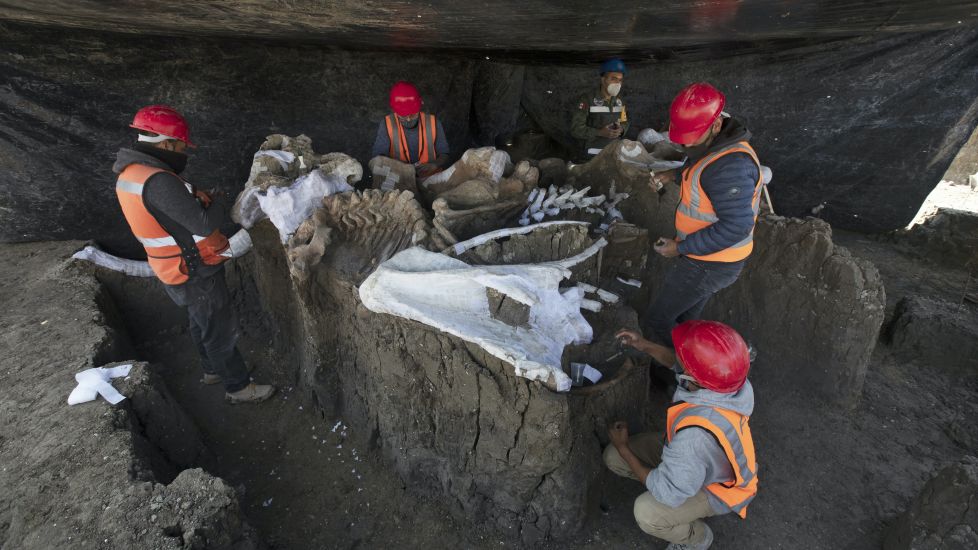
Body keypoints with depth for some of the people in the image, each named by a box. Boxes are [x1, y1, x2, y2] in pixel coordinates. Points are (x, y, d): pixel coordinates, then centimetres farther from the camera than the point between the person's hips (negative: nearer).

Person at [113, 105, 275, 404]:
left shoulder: (128, 173, 2)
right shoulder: (158, 181, -30)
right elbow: (205, 224, -28)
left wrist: (193, 193, -4)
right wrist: (217, 200, -10)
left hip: (175, 269, 10)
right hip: (195, 275, -9)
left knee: (201, 324, 26)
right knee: (221, 331, 6)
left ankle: (213, 370, 46)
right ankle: (239, 387, 22)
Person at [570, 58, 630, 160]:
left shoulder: (619, 101, 7)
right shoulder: (586, 99, -11)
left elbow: (624, 123, 16)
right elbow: (576, 129, -16)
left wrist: (621, 130, -9)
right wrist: (600, 133, -26)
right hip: (593, 155, -5)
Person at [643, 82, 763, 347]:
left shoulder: (730, 164, -29)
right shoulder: (714, 147, 4)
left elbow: (736, 226, -30)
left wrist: (680, 248, -24)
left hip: (709, 265, -10)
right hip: (703, 258, 10)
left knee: (656, 322, -1)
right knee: (684, 320, 24)